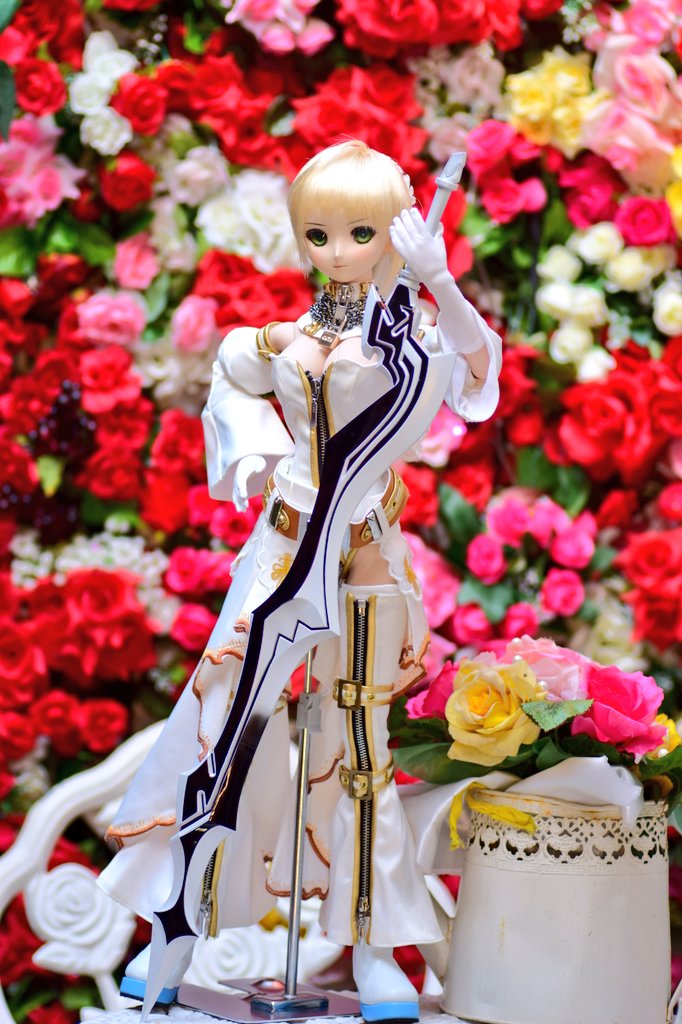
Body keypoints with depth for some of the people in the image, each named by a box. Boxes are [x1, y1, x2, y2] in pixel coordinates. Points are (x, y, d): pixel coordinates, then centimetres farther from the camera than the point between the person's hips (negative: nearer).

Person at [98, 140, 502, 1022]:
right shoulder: (281, 340, 3)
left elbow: (471, 380, -25)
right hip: (283, 545, 2)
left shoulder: (401, 338, -5)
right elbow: (228, 384, 21)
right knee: (228, 718, 0)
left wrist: (438, 281, -40)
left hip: (364, 559, -2)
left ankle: (371, 947, 14)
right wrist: (256, 459, 4)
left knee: (356, 740, 4)